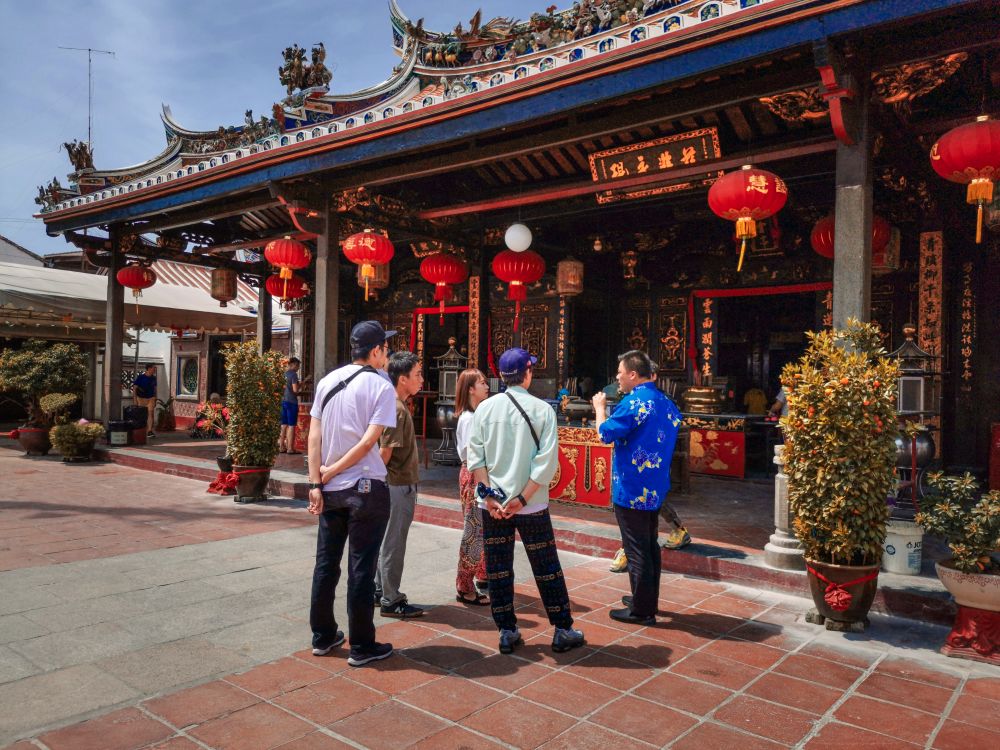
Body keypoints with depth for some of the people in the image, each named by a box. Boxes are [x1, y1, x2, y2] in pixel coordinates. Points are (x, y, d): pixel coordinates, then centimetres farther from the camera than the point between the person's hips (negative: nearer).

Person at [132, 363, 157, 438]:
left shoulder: (153, 378, 6)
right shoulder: (140, 377, -8)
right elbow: (134, 388, -7)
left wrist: (155, 400, 15)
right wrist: (135, 400, -11)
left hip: (151, 398, 3)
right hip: (141, 398, -3)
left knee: (150, 413, -11)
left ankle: (149, 431, -17)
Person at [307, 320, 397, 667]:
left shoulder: (328, 381, 5)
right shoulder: (381, 386, -9)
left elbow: (314, 436, 0)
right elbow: (369, 441, -16)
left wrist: (316, 482, 0)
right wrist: (330, 472, -8)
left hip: (331, 490, 5)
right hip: (366, 488, -5)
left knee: (325, 562, 15)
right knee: (361, 567, 3)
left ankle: (322, 636, 27)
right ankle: (361, 646, 14)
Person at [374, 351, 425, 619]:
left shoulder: (397, 406, 11)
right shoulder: (397, 409, -19)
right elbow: (385, 451, -21)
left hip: (396, 485, 10)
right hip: (399, 486, -10)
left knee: (387, 541, 18)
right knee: (393, 544, 0)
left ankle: (380, 591, 29)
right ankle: (391, 601, 10)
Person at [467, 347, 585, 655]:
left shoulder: (485, 408, -1)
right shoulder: (542, 409, -6)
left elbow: (474, 456, -6)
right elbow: (546, 461, -13)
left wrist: (489, 495, -6)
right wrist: (522, 498, -12)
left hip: (492, 503, 2)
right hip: (532, 505, -2)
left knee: (498, 570, 11)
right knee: (546, 569, 10)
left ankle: (507, 632, 19)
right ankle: (563, 631, 19)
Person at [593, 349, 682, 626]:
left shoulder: (633, 401, -18)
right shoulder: (666, 402, 8)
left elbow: (606, 433, -12)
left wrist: (600, 408, 4)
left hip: (631, 489, -9)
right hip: (655, 488, 9)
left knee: (637, 550, 0)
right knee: (650, 545, 17)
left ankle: (641, 610, 8)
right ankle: (648, 600, 29)